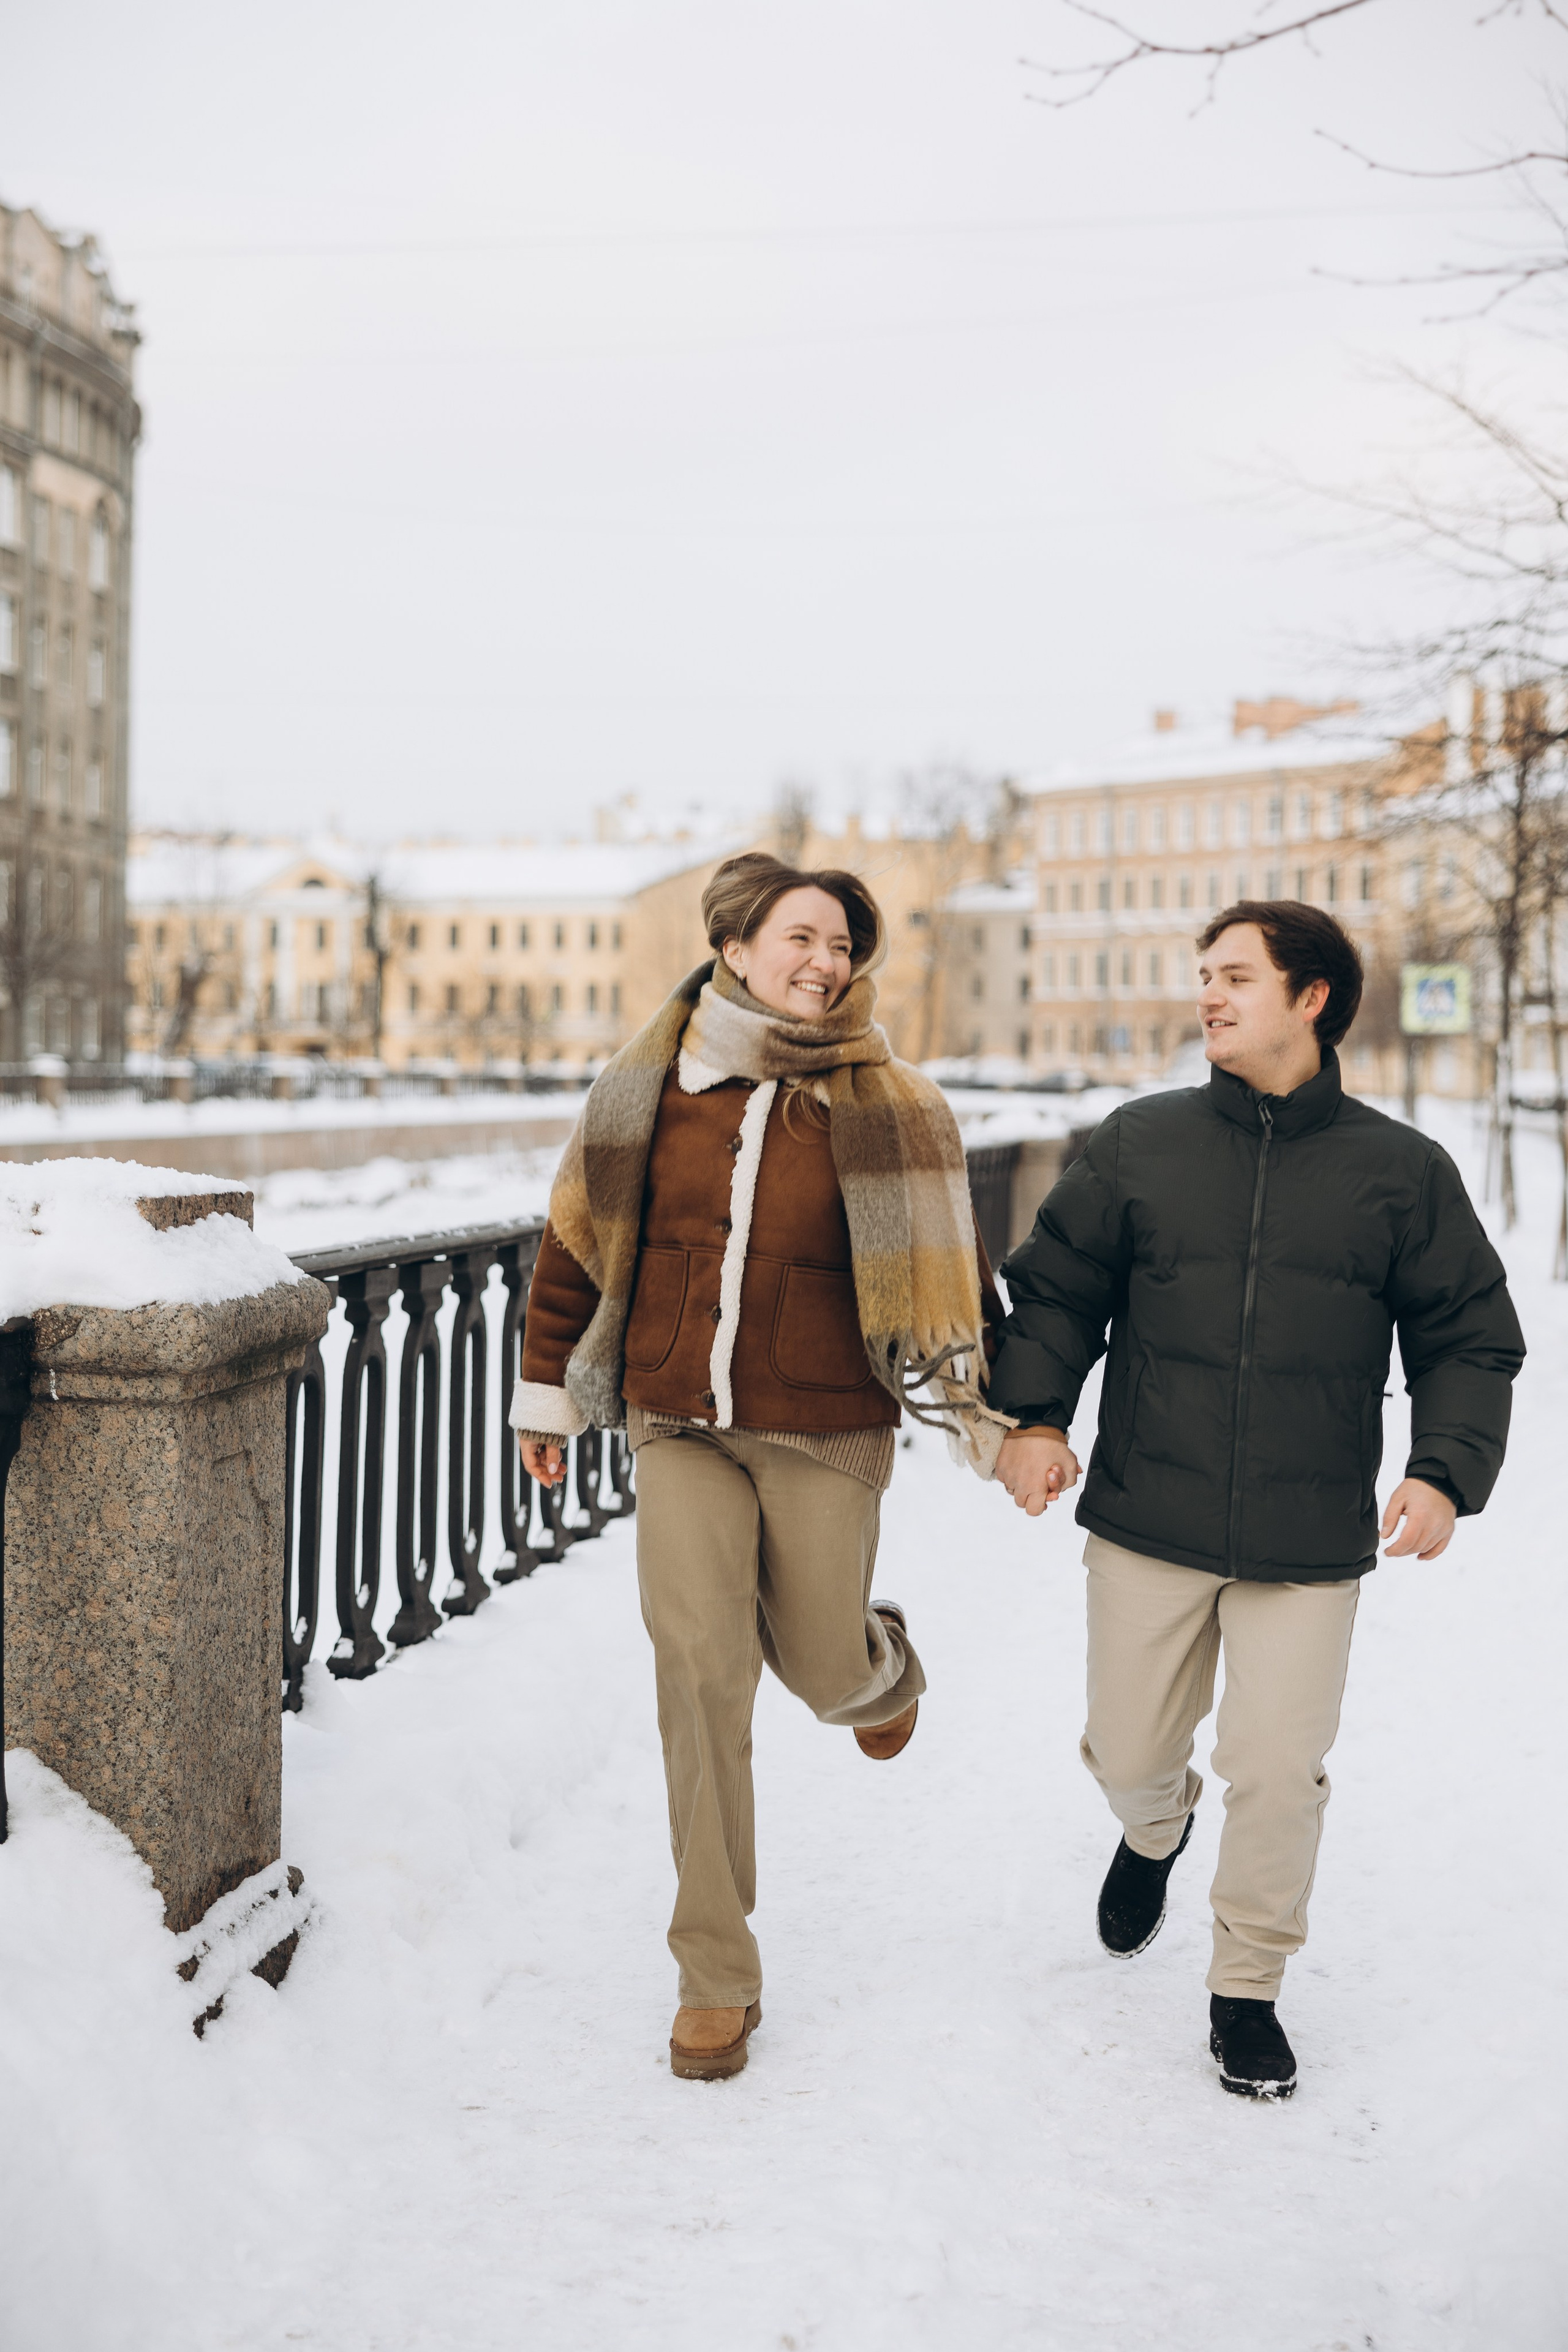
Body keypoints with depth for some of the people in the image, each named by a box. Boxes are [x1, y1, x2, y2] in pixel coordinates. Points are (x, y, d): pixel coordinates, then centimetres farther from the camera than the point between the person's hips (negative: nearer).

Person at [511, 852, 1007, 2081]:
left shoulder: (888, 1110, -3)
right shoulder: (651, 1085, 1)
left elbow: (948, 1267, 2)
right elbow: (579, 1241, 11)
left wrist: (994, 1415, 1)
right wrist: (546, 1390, 16)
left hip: (824, 1434, -1)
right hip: (679, 1426, 1)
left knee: (820, 1669, 6)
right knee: (699, 1667, -7)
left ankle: (884, 1661, 49)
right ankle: (718, 1975, 5)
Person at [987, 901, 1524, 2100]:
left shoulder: (1402, 1171, 0)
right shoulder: (1140, 1142, 2)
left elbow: (1471, 1339, 5)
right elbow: (1058, 1285, 9)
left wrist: (1446, 1470, -10)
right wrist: (1036, 1414, -6)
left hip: (1310, 1542, -1)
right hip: (1147, 1519, 2)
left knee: (1278, 1770, -2)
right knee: (1128, 1753, 12)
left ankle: (1249, 1989, 23)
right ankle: (1155, 1832, 50)